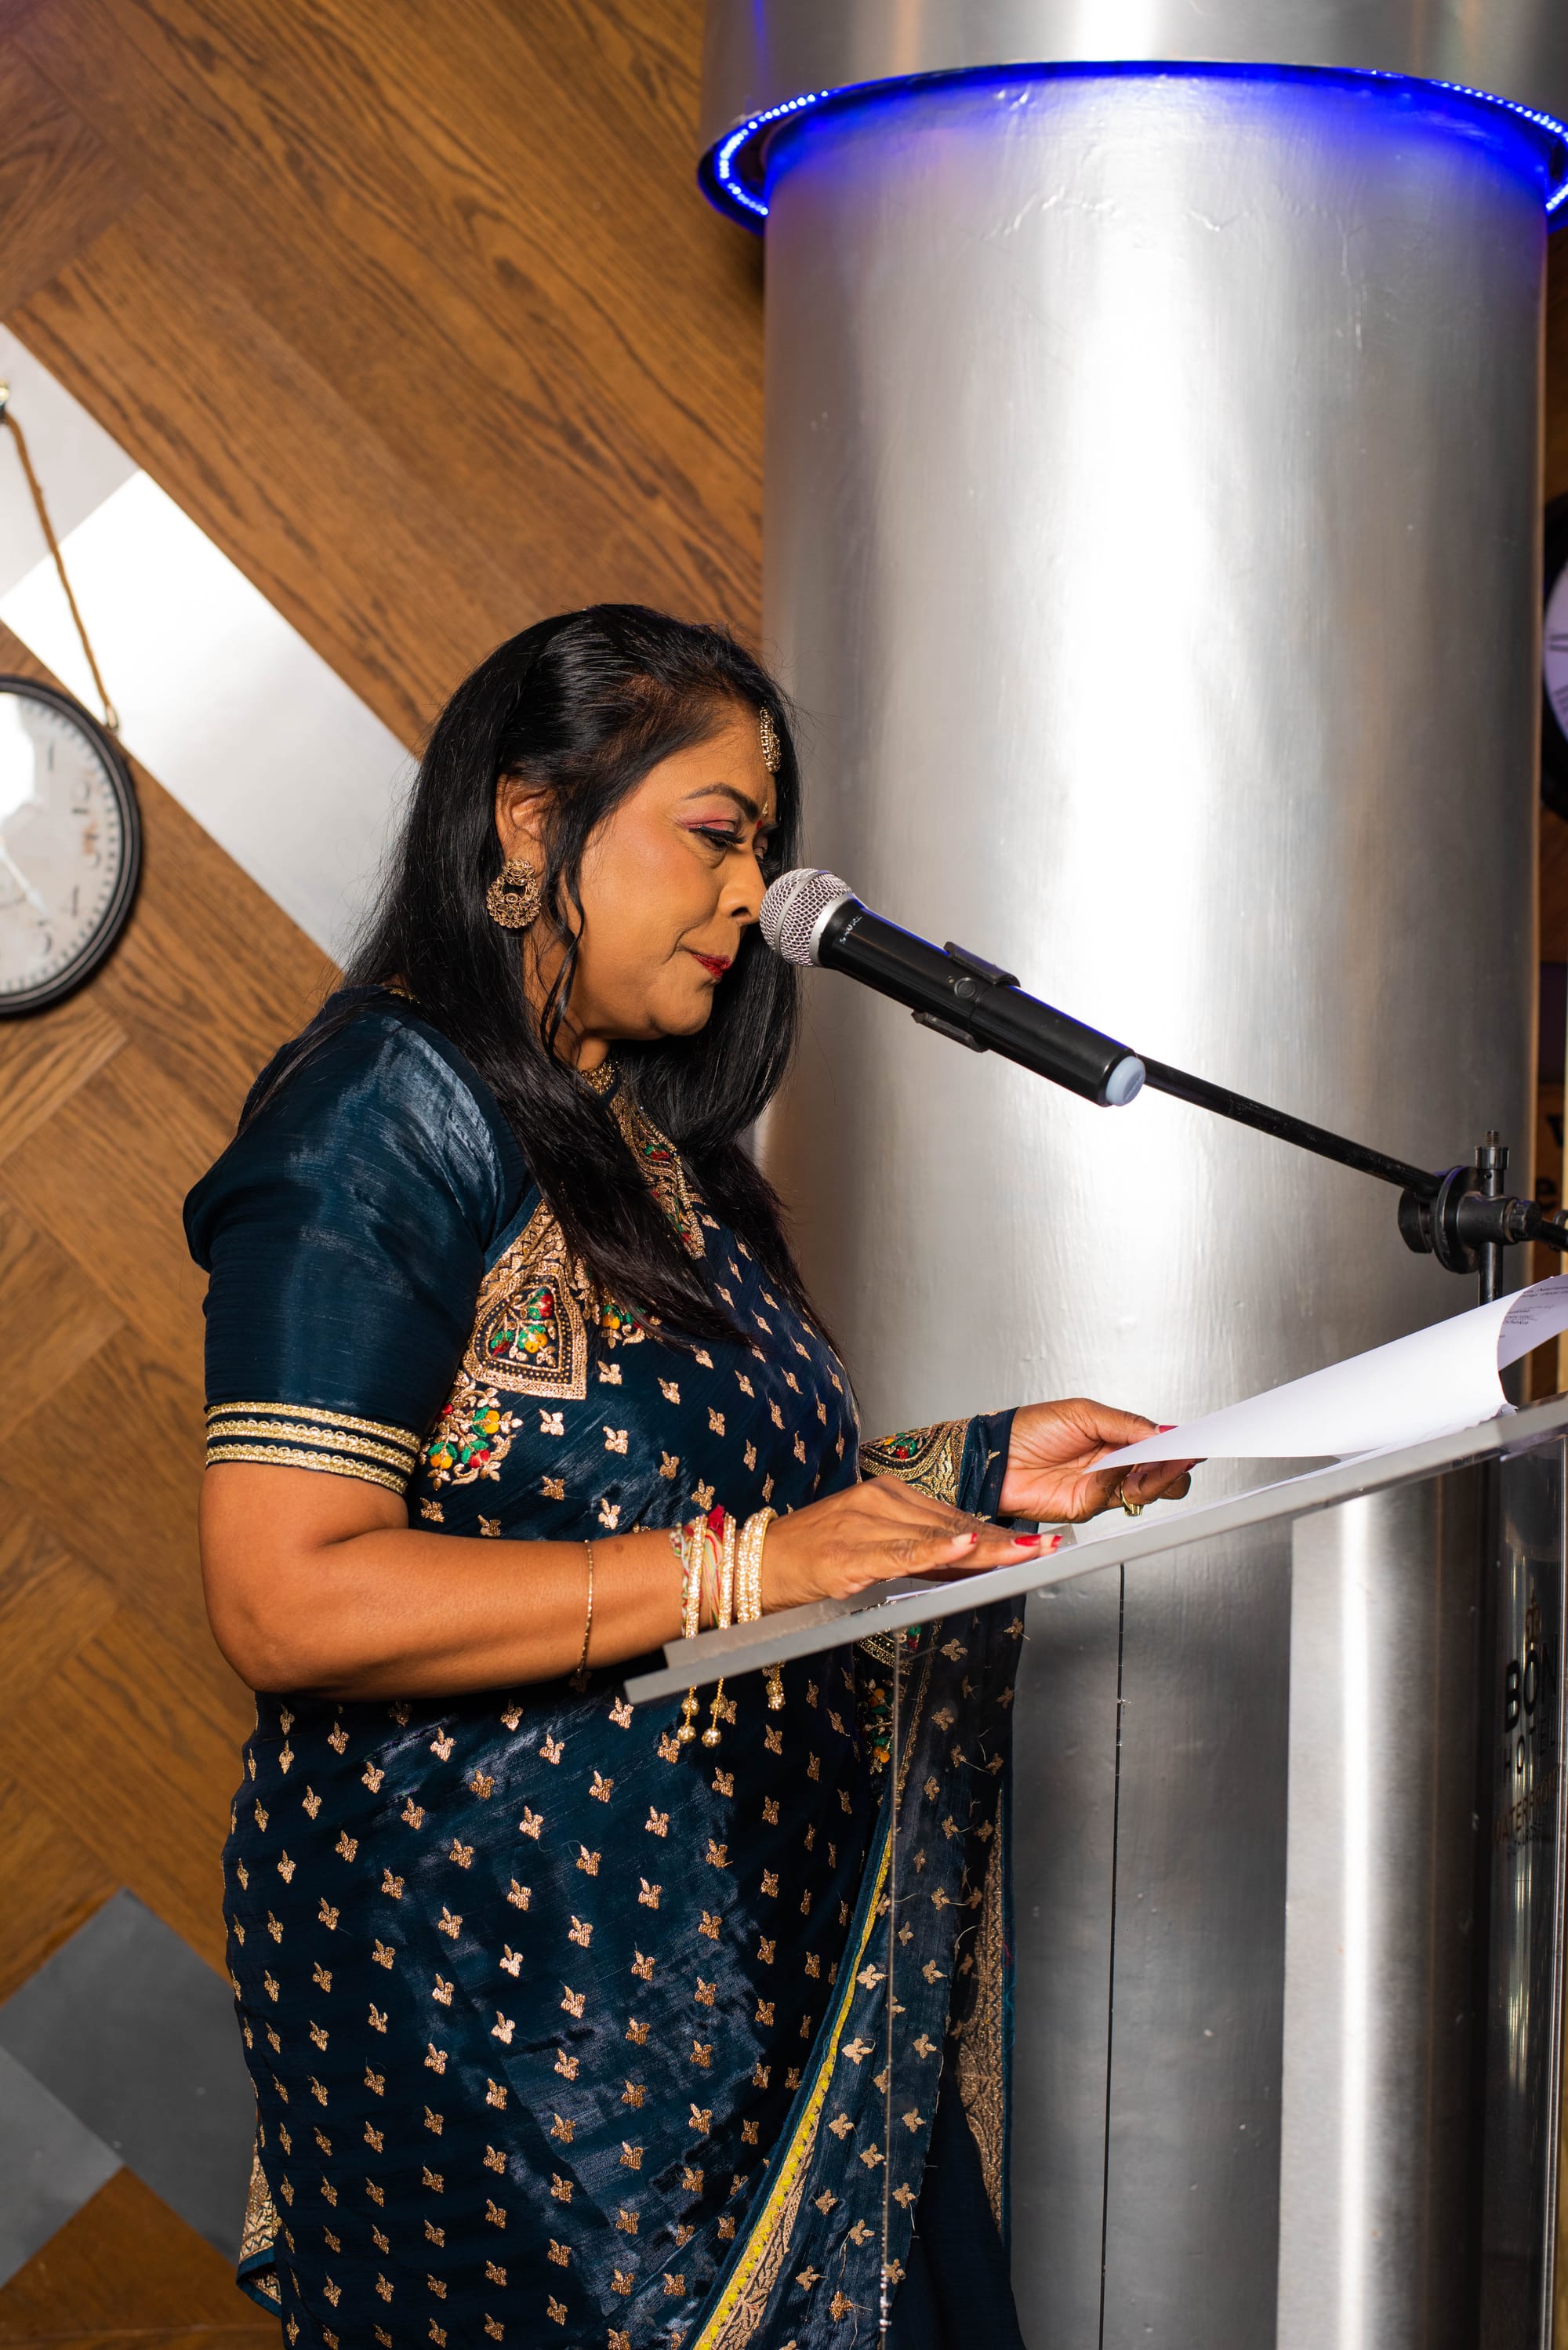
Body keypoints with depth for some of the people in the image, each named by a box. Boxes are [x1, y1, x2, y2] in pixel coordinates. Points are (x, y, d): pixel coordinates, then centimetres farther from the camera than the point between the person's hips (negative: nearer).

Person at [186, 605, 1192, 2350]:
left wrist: (976, 1470, 10)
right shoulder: (385, 1123, -13)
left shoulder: (644, 1140, 14)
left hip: (737, 1930, 8)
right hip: (486, 1944, -8)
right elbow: (285, 1597, -23)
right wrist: (744, 1565, -24)